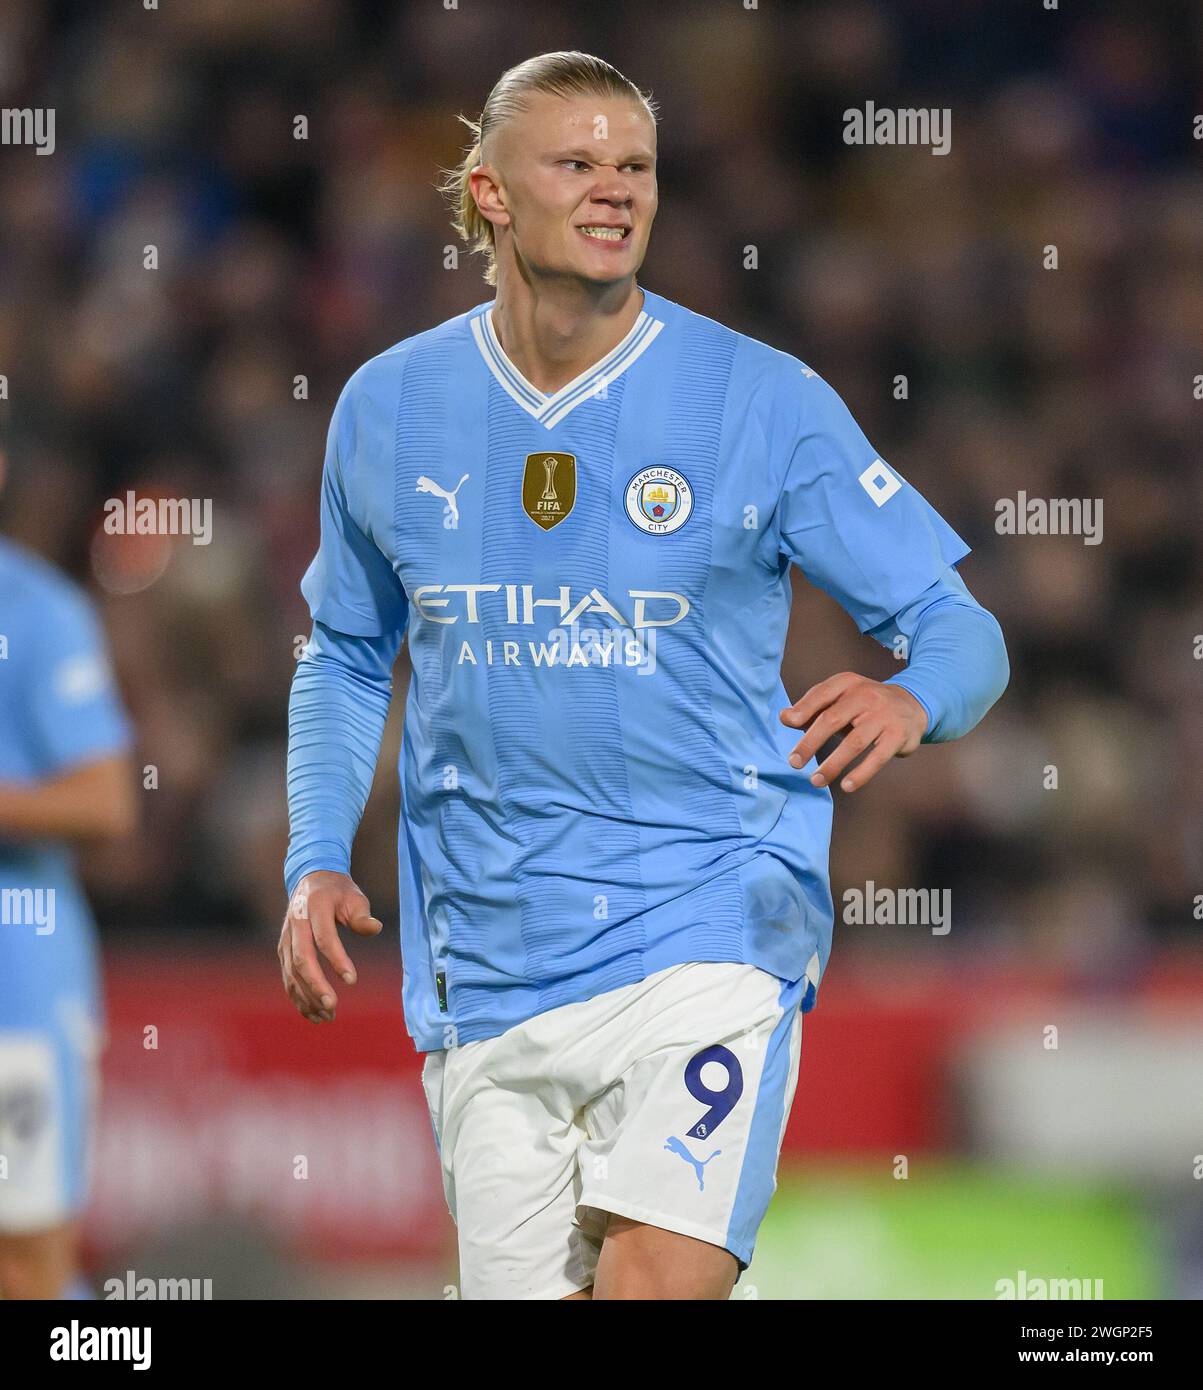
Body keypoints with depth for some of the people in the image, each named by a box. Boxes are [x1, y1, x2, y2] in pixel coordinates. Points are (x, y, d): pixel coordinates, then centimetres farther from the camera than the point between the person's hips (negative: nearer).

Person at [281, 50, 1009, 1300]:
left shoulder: (766, 402, -3)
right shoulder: (390, 409, 7)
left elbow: (960, 629, 1)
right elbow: (346, 658, 21)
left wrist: (910, 700, -23)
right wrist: (315, 865, 6)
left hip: (709, 927, -3)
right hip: (487, 968, 3)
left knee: (659, 1280, -22)